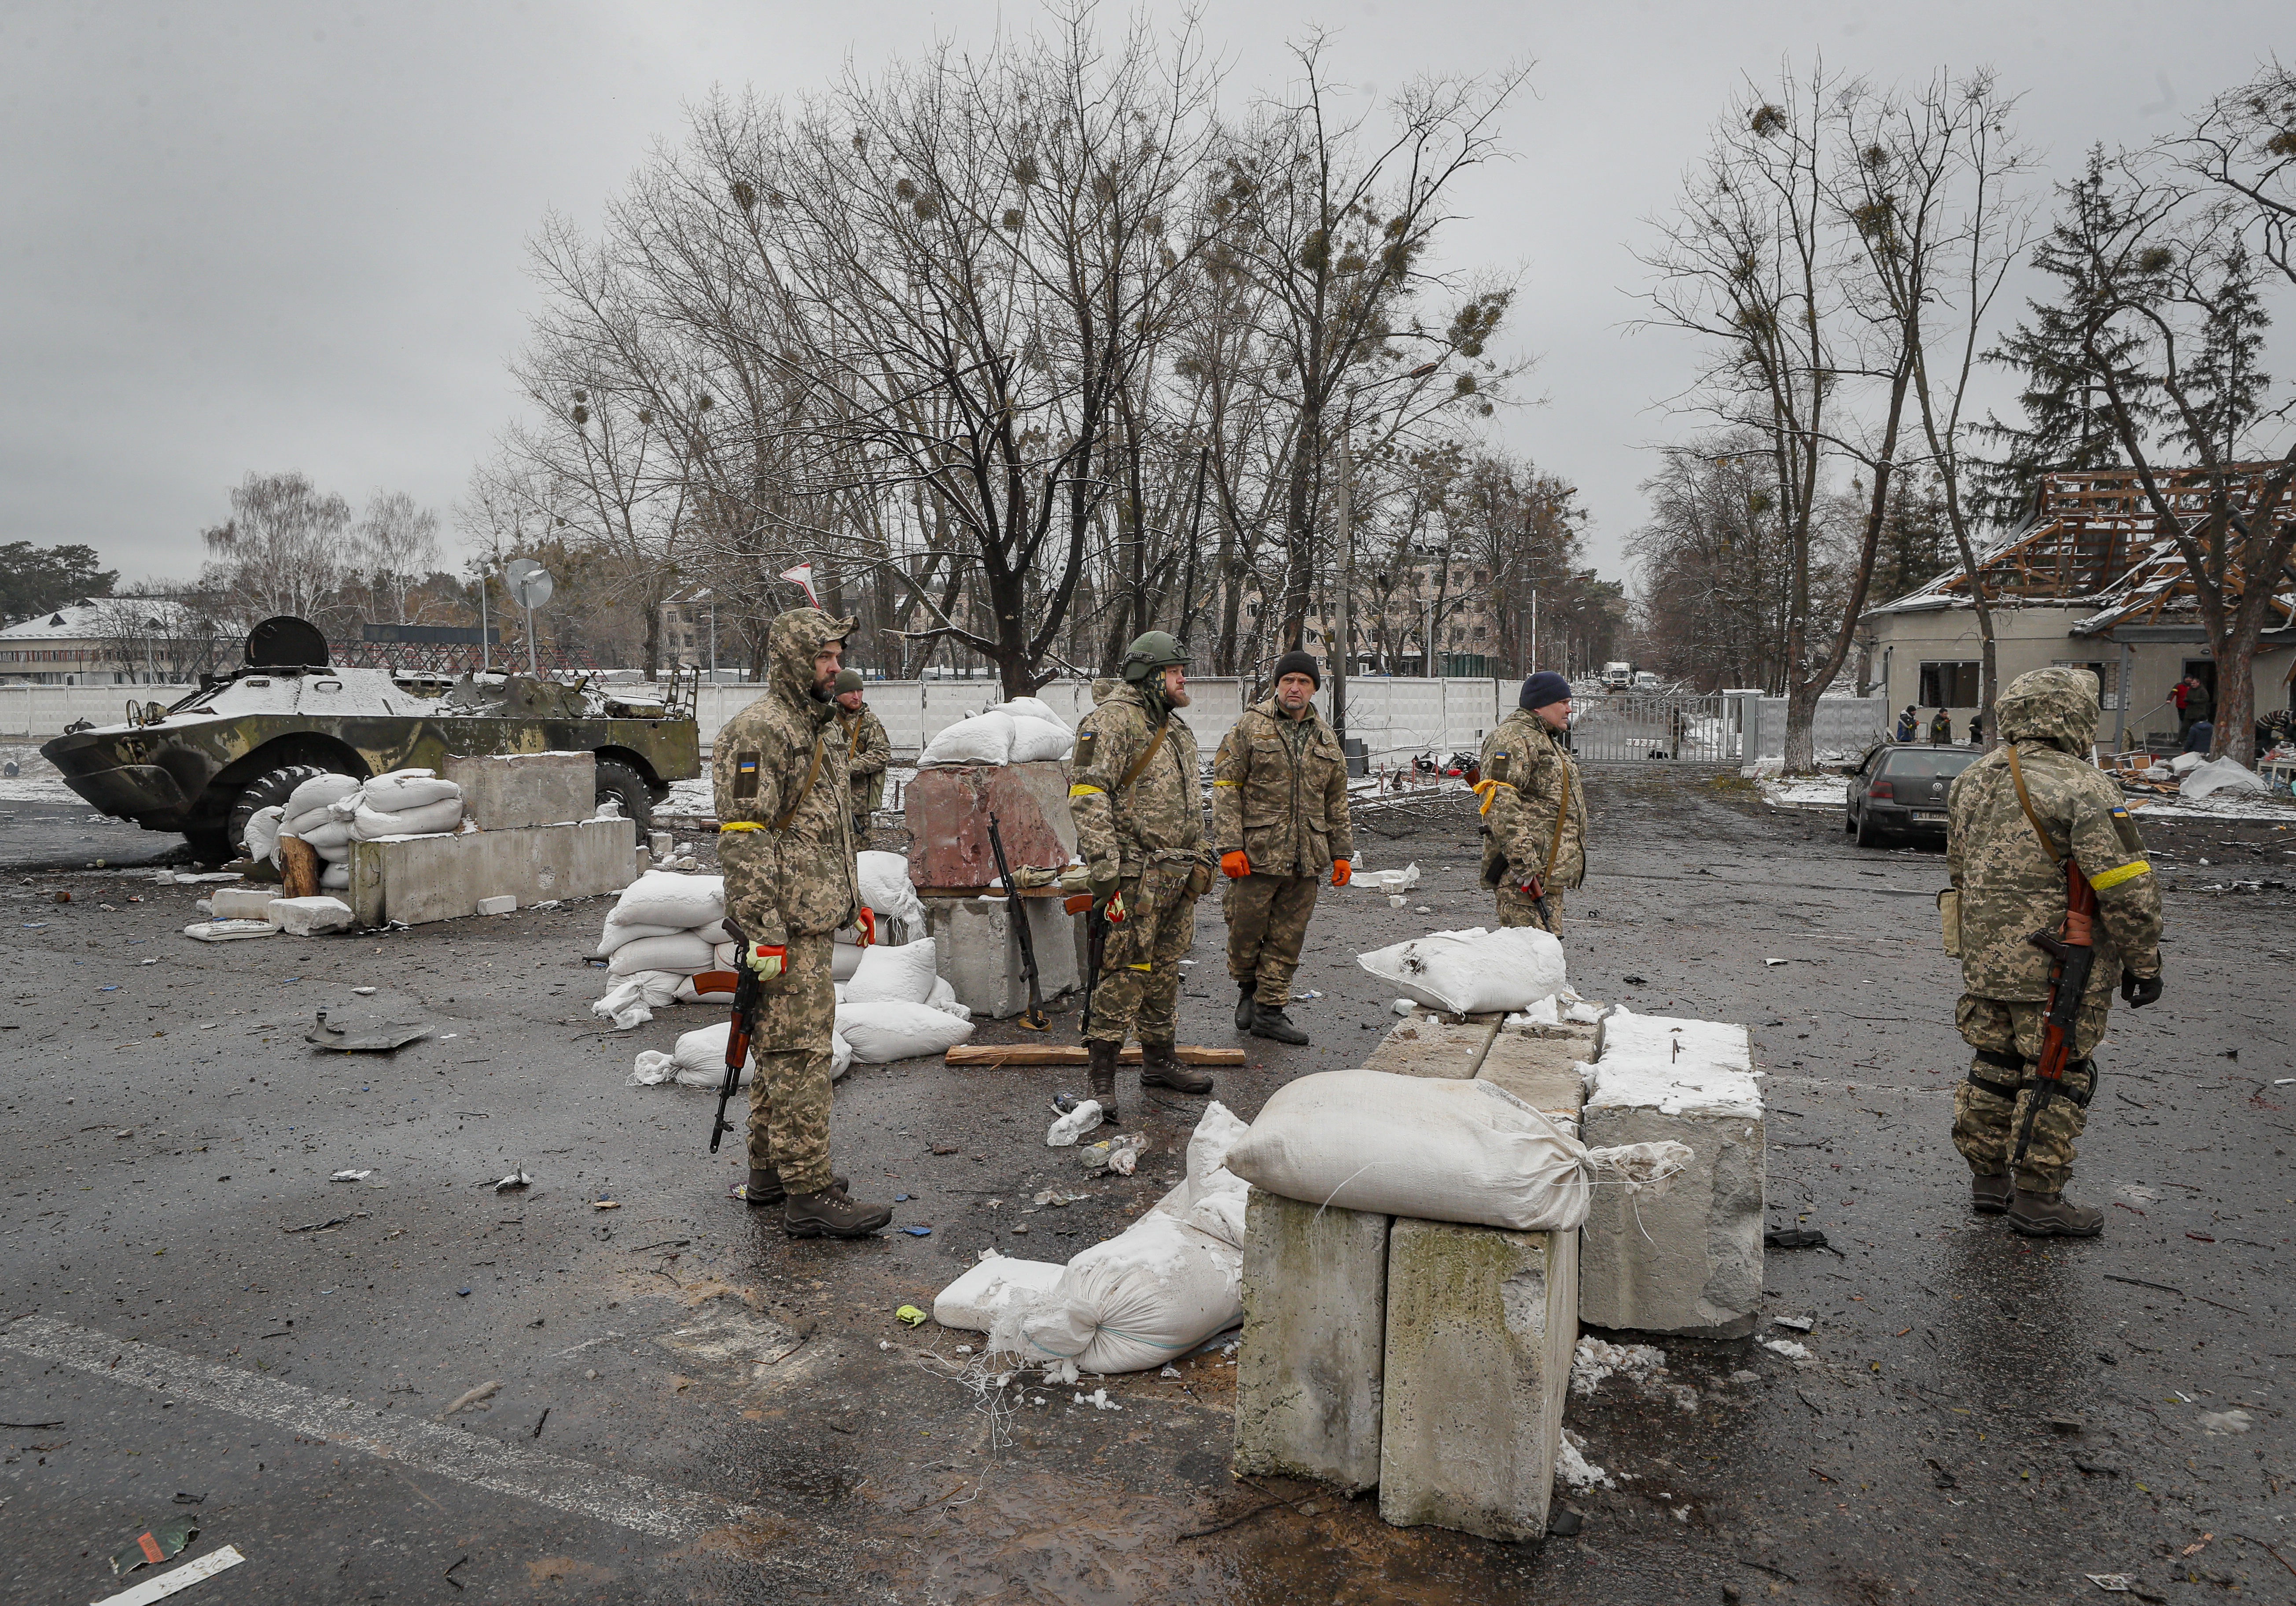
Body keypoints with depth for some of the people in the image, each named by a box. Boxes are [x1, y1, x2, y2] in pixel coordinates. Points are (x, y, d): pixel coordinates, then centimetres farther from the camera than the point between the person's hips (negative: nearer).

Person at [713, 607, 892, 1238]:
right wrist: (764, 934, -23)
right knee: (800, 1052, -8)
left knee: (782, 1049, 16)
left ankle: (770, 1172, 27)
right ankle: (810, 1196, -5)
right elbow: (744, 838, -20)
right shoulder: (760, 730, -14)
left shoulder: (812, 726, 19)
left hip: (812, 918, 10)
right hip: (788, 925, -10)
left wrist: (853, 898, 24)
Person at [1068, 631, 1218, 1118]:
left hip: (1178, 876, 9)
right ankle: (1102, 1075, 0)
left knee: (1165, 969, 15)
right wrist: (1104, 870, -23)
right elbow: (1088, 795, -18)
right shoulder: (1112, 720, -10)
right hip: (1136, 873, -8)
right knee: (1123, 973, -7)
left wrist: (1201, 859, 22)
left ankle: (1159, 1060, 27)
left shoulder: (1177, 727, 19)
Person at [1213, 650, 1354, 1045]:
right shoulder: (1249, 727, -1)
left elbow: (1337, 803, 20)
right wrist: (1229, 846, -13)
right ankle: (1247, 987, 30)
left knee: (1288, 939, 7)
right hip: (1256, 853, -4)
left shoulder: (1326, 740, 15)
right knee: (1245, 931, 2)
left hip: (1306, 860, 4)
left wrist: (1342, 853, 14)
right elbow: (1226, 788, -5)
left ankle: (1270, 1012, 17)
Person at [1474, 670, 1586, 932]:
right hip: (1525, 876, -11)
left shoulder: (1546, 740, 24)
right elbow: (1500, 805, -23)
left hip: (1549, 872, 11)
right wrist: (1524, 865, -27)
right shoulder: (1512, 739, -12)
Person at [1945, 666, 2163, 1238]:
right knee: (2057, 1078, 3)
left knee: (1993, 1067, 16)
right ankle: (2037, 1199, 10)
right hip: (2059, 969, -7)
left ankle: (1988, 1179, 25)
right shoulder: (2083, 787, -16)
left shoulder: (1971, 781, 9)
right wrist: (2144, 961, -8)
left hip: (1984, 960, 7)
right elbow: (2125, 886, -17)